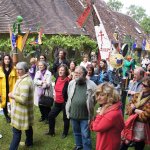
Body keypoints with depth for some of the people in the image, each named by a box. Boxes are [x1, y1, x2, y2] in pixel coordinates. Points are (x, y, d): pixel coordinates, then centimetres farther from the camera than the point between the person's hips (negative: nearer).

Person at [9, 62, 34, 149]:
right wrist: (14, 94, 9)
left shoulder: (24, 82, -26)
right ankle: (29, 142, 41)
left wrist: (12, 96, -17)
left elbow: (23, 99, -29)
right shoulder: (28, 79, 8)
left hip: (21, 111, -10)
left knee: (17, 131, -2)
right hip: (26, 109, 10)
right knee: (28, 126, 24)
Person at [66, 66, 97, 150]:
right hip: (73, 114, 5)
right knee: (76, 132, 23)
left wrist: (89, 107, -1)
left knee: (85, 135, 2)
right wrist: (69, 109, 12)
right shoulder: (71, 83, 1)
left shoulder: (91, 85, -14)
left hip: (85, 115, -5)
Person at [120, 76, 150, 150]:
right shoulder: (137, 95, 4)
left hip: (142, 128, -5)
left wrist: (134, 110, -10)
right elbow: (128, 107, 4)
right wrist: (139, 111, -15)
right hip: (132, 124, 5)